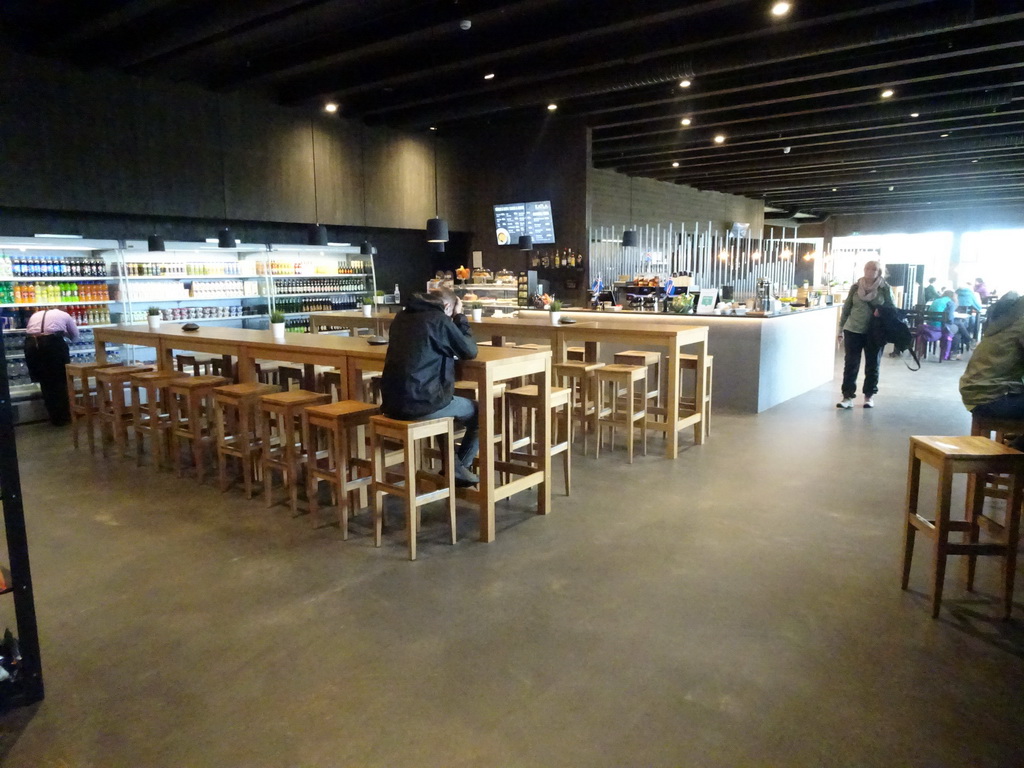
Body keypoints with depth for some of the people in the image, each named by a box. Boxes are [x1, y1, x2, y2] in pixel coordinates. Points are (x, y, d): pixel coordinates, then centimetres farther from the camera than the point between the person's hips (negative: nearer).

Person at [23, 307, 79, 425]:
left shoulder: (35, 315, 29)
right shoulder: (64, 315, 23)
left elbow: (28, 331, 19)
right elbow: (76, 337, 30)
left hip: (31, 344, 3)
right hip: (52, 343, -3)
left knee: (45, 382, 15)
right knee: (61, 380, 13)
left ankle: (55, 418, 21)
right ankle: (65, 416, 18)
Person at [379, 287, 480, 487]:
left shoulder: (402, 317, 13)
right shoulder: (439, 319, -10)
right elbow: (470, 351, -1)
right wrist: (460, 317, 9)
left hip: (393, 402, 8)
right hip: (419, 403, -8)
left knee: (447, 402, 35)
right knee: (479, 412, 14)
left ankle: (451, 463, 34)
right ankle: (459, 468, 25)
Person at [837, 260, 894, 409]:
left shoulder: (885, 288, -2)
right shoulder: (856, 287, 2)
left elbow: (892, 309, 3)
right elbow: (846, 308, 7)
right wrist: (841, 327, 7)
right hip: (853, 331, 1)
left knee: (872, 365, 10)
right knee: (851, 364, 0)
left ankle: (869, 396, 22)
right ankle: (848, 397, 4)